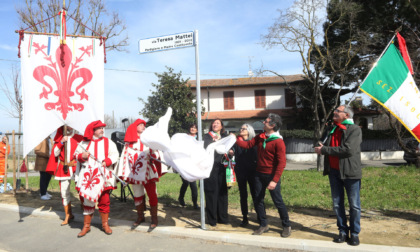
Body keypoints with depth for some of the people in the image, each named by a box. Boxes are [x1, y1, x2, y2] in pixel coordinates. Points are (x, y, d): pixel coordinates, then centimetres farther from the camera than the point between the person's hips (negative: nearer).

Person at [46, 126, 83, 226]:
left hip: (75, 167, -3)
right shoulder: (59, 138, 11)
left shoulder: (78, 138, 3)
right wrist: (61, 142, -10)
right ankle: (68, 215, 20)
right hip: (63, 169, 3)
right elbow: (55, 153, 2)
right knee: (64, 192, 7)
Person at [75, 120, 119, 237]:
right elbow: (76, 154, 13)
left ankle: (105, 224, 20)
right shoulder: (84, 143, 8)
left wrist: (107, 161, -17)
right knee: (87, 200, 4)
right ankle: (86, 226, 18)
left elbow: (115, 155, 1)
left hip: (103, 176, 0)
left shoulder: (108, 142, 6)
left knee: (104, 200, 4)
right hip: (87, 176, 0)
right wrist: (82, 156, -9)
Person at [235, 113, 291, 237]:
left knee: (278, 201, 3)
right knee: (258, 201, 11)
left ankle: (287, 226, 23)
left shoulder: (278, 142, -18)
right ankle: (263, 225, 27)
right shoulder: (260, 137, 5)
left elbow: (281, 163, -21)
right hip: (259, 174, 7)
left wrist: (275, 181, -25)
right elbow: (247, 144, 6)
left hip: (272, 176, -6)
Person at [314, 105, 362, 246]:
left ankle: (354, 233, 19)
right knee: (337, 204, 11)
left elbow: (348, 150, -20)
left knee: (354, 205, 5)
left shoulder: (354, 129, -8)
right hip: (334, 171, 6)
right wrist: (321, 148, -6)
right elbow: (324, 146, 18)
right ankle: (343, 231, 23)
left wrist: (324, 150, -15)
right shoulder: (332, 129, 15)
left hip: (350, 172, -6)